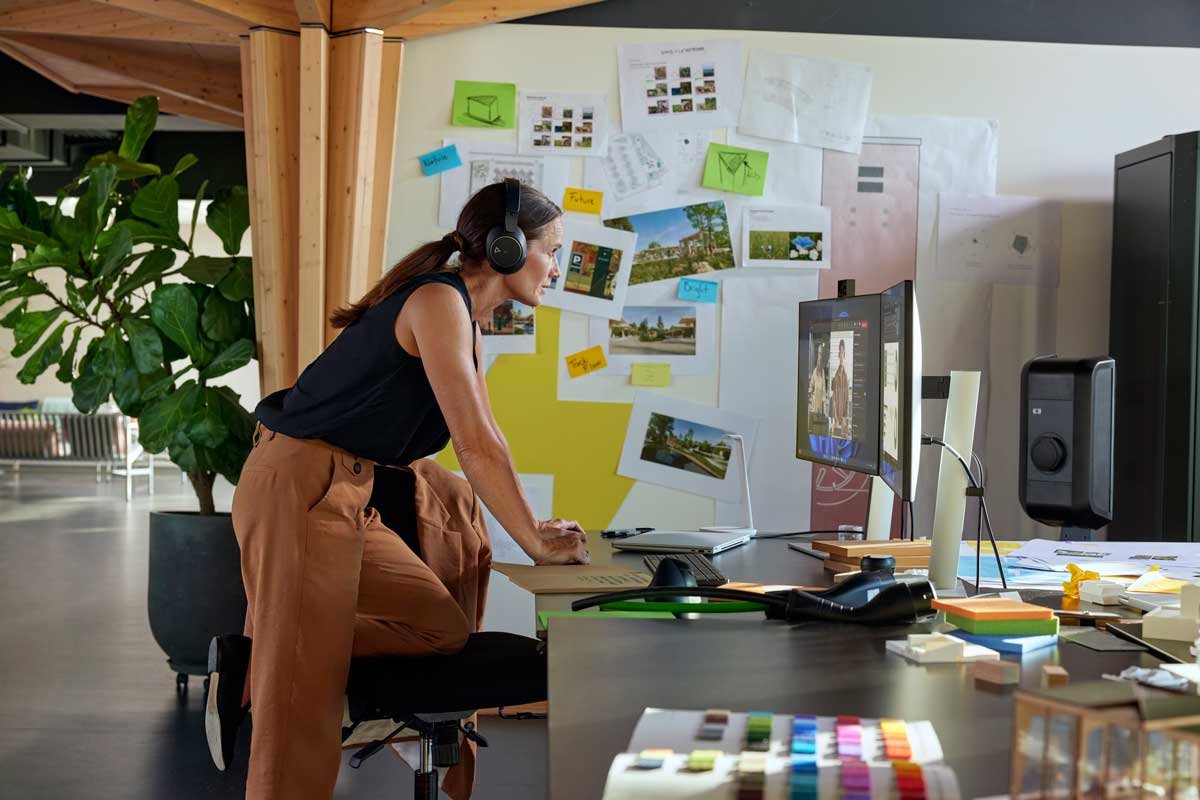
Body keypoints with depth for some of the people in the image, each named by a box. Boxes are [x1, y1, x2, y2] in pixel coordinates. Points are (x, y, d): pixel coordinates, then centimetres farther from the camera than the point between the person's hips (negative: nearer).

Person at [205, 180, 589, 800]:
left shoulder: (465, 317, 15)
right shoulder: (439, 300, -17)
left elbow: (478, 443, 16)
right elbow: (479, 446, -21)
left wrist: (533, 528, 9)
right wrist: (537, 544, -13)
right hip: (300, 486, -11)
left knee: (444, 627, 13)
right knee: (303, 695, -10)